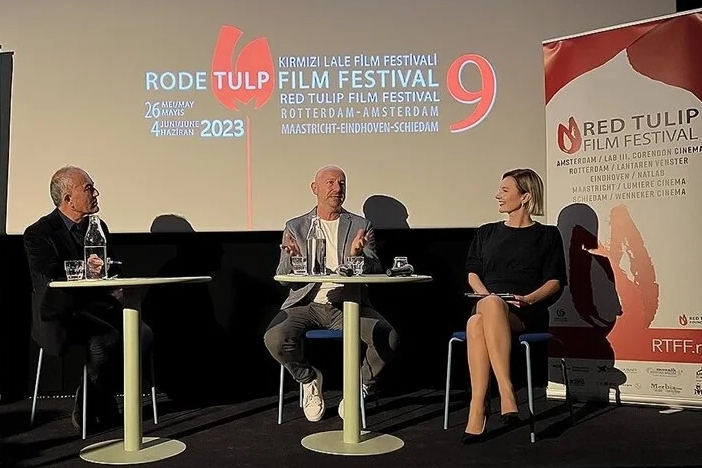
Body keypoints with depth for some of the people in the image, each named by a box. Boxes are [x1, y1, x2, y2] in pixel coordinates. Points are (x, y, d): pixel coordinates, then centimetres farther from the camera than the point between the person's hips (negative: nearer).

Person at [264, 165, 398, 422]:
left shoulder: (361, 226, 11)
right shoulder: (295, 227, 11)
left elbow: (376, 271, 2)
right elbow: (282, 276, 5)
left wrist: (358, 256, -21)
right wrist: (292, 258, -19)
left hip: (348, 304, 0)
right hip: (307, 304, 0)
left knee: (388, 338, -25)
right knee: (274, 338, -27)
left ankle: (359, 385, 5)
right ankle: (310, 380, 5)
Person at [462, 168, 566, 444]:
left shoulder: (547, 235, 15)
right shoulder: (487, 233, 25)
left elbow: (555, 282, 7)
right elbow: (473, 273, 19)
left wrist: (527, 299, -11)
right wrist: (486, 296, -2)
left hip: (527, 314, -3)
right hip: (486, 306, 3)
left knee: (477, 324, -39)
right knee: (475, 322, -38)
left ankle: (477, 411, -42)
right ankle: (507, 395, -40)